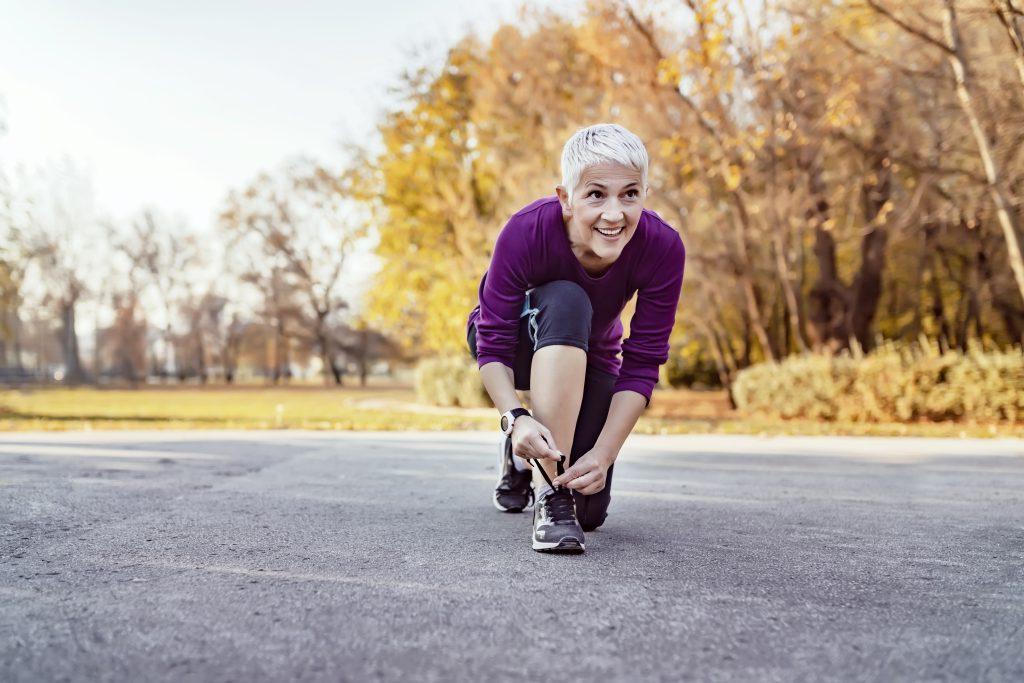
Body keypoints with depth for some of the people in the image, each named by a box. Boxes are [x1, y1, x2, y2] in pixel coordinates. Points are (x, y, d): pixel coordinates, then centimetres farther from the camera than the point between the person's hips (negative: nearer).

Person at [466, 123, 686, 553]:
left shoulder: (662, 248, -30)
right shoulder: (526, 231, -34)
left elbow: (642, 365, -26)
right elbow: (493, 345, -29)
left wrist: (603, 454, -34)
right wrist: (515, 418, -46)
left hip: (589, 357, 2)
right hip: (518, 343, -2)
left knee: (590, 511, -8)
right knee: (567, 302, -38)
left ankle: (532, 458, 28)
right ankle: (549, 493, -31)